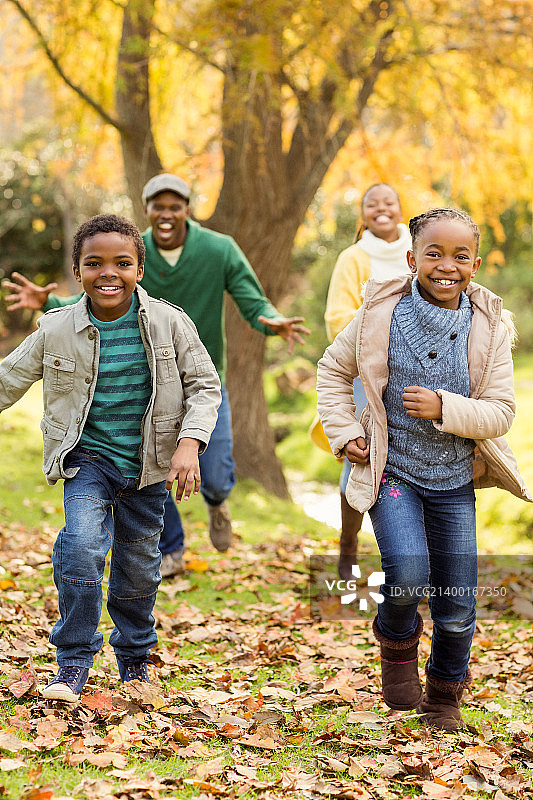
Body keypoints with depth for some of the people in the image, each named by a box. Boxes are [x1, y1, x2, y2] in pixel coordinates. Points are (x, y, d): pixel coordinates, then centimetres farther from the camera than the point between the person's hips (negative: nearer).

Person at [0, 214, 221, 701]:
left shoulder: (169, 323, -9)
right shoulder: (56, 331, -9)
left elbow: (205, 386, -3)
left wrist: (189, 444, -18)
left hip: (148, 466, 1)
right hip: (87, 459, -1)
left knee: (139, 569, 13)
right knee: (82, 547, -23)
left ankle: (135, 661, 38)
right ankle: (74, 663, -5)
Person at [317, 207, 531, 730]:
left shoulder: (489, 327, -6)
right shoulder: (381, 313, -8)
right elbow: (334, 369, 7)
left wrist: (444, 407, -23)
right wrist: (343, 432, -3)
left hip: (455, 481, 2)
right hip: (391, 471, -2)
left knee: (457, 608, 7)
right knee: (408, 574, -24)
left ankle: (444, 696, 34)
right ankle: (397, 646, 11)